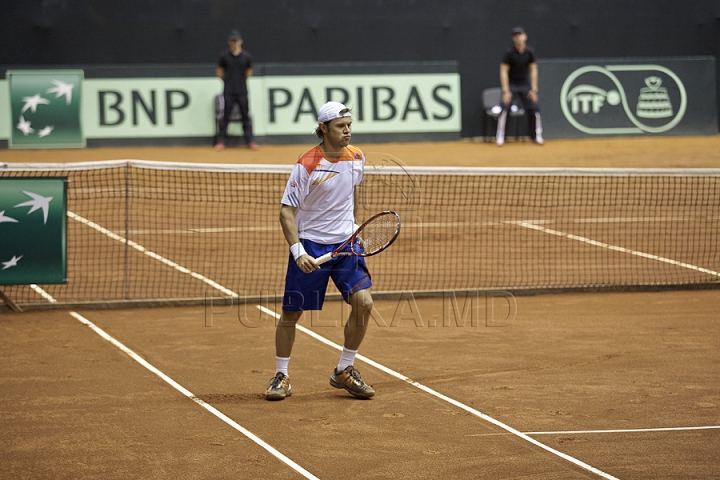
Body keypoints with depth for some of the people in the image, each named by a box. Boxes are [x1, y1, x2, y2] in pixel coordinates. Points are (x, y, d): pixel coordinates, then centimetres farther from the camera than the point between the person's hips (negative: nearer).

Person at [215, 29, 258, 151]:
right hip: (228, 92, -1)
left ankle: (250, 141, 9)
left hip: (242, 91, 1)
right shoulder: (224, 56, -1)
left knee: (246, 116, 4)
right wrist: (227, 81, 11)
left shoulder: (247, 56, 0)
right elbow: (219, 71, 11)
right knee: (225, 116, 0)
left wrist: (242, 81, 12)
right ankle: (221, 141, 6)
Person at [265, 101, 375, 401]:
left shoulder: (356, 157, 1)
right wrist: (298, 251, -23)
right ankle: (281, 376, 19)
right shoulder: (307, 165, -16)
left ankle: (344, 372, 6)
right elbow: (286, 211, -14)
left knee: (363, 302, -10)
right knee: (291, 312, 2)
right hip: (310, 246, -4)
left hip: (346, 243, 4)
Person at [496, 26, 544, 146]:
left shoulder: (529, 52, -4)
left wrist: (534, 89, -3)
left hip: (525, 85, 3)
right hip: (511, 84, -3)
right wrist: (506, 91, -18)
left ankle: (537, 136, 11)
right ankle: (500, 137, -12)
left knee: (534, 109, -3)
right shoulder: (509, 53, -12)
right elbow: (504, 72, -12)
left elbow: (533, 70, 2)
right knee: (504, 108, -18)